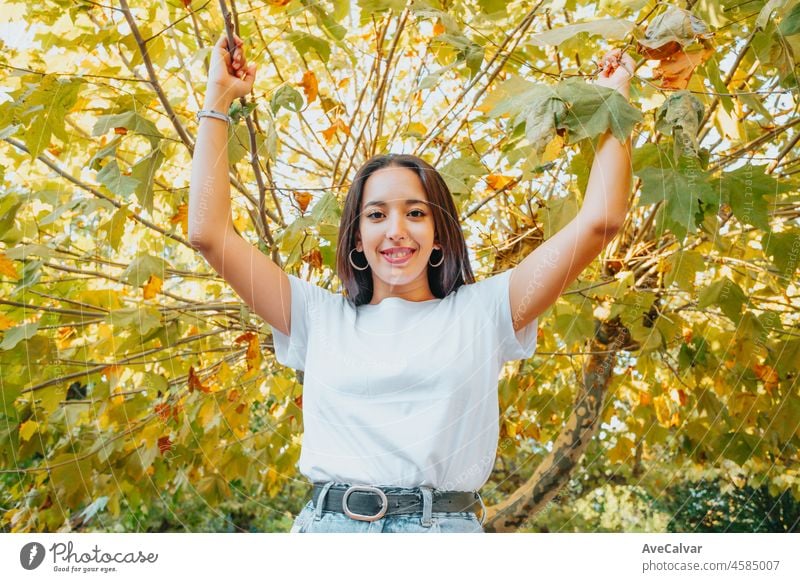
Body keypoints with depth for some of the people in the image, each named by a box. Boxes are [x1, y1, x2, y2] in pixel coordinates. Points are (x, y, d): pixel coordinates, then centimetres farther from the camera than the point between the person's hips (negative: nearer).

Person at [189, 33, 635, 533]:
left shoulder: (480, 312, 8)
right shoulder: (321, 318, 11)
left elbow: (599, 222, 5)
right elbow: (210, 234, 8)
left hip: (444, 524, -1)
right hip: (328, 523, 2)